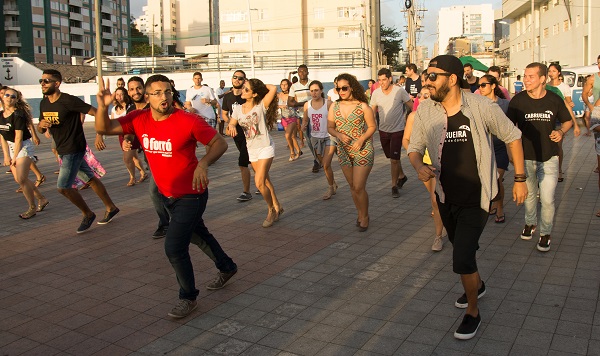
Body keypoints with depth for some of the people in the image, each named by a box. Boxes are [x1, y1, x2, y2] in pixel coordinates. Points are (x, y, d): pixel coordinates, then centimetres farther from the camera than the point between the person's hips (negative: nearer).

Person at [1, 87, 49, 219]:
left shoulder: (18, 115, -16)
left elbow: (18, 137, -16)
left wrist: (15, 157, -14)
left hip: (23, 147, -7)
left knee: (21, 179, -13)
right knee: (19, 179, 9)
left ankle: (32, 208, 2)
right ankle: (42, 199, 26)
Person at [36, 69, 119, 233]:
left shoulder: (69, 101, -19)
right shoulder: (44, 103, 6)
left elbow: (96, 112, -21)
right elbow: (41, 130, 13)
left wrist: (99, 135, -29)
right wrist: (41, 124, -11)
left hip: (74, 149, -8)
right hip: (62, 149, 8)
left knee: (63, 187, -9)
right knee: (91, 178, 15)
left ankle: (88, 214, 11)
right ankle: (111, 208, 26)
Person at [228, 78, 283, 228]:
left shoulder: (261, 106, -13)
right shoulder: (238, 109, 2)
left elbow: (274, 89, -27)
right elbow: (231, 126, 2)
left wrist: (262, 85, -9)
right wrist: (232, 127, -21)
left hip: (265, 148, -6)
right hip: (251, 149, 6)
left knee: (259, 183, -14)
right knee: (265, 181, 15)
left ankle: (272, 210, 7)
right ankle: (277, 207, 31)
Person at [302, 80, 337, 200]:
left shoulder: (328, 103, -11)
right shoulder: (307, 105, 0)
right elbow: (305, 120, 12)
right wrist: (303, 126, -10)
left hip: (329, 137, -5)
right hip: (315, 137, 5)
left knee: (326, 165, -11)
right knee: (324, 164, 16)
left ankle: (331, 188, 10)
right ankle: (333, 183, 38)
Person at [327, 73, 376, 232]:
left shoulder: (363, 107, -9)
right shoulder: (334, 107, 3)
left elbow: (372, 126, -4)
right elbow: (330, 127, 6)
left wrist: (361, 140, -18)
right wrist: (340, 135, -14)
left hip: (363, 151, -4)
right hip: (344, 151, 5)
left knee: (359, 187, -7)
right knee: (353, 186, 15)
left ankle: (365, 216, 13)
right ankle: (360, 213, 33)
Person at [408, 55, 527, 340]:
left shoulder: (481, 107, -18)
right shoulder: (425, 111, -9)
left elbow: (512, 137, -4)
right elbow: (415, 148, 0)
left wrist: (520, 179, -4)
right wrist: (419, 167, -23)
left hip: (475, 199, -5)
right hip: (445, 197, 5)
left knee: (462, 259, -11)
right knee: (462, 248, 25)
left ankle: (473, 312, 15)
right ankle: (477, 285, 55)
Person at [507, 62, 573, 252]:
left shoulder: (554, 100, -5)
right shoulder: (518, 100, -7)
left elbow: (567, 121, 11)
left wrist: (561, 132, -10)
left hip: (549, 157, -1)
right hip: (526, 156, 1)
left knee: (547, 199, -5)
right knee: (529, 194, 17)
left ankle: (545, 233, 15)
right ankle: (530, 223, 42)